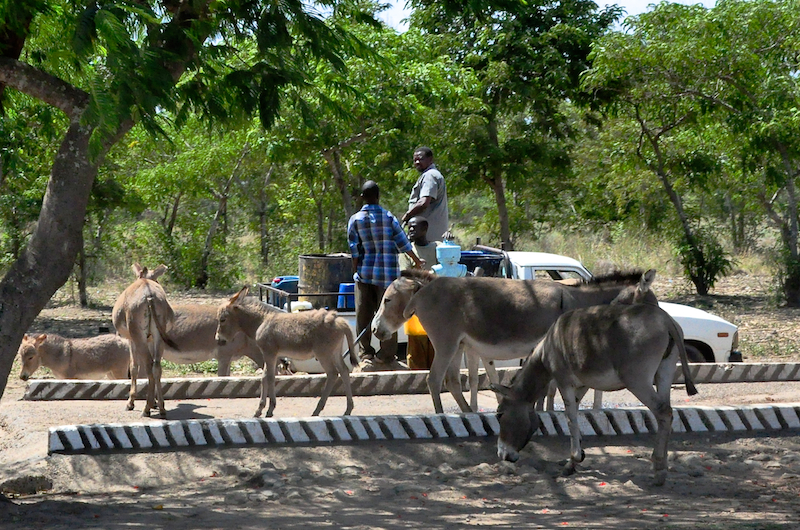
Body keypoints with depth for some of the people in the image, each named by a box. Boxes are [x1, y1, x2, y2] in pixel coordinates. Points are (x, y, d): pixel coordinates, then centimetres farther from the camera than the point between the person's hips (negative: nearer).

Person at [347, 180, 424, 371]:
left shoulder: (355, 219, 0)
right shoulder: (388, 218, -4)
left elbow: (354, 250, 0)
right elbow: (403, 243, 1)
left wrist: (356, 273, 8)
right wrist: (417, 261, 14)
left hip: (364, 274, 2)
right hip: (387, 273, -2)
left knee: (363, 317, 7)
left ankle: (365, 357, 7)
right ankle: (386, 357, 7)